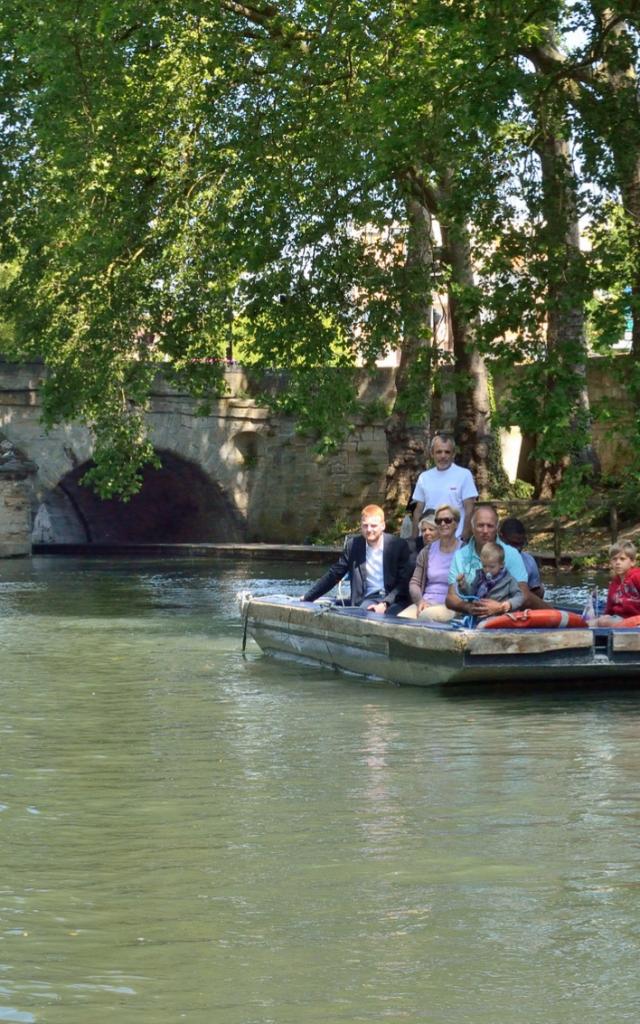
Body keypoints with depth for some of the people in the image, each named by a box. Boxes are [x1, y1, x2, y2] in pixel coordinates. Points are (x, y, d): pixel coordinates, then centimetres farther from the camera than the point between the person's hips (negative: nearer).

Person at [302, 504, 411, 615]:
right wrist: (307, 598, 7)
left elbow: (404, 582, -3)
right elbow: (333, 574, 11)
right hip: (368, 599, 2)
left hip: (394, 599, -2)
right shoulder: (353, 545, 6)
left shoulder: (399, 546, -2)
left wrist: (385, 604, -19)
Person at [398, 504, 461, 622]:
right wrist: (420, 601, -7)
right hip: (426, 604, 4)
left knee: (426, 615, -37)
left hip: (450, 607, -4)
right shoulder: (427, 551, 16)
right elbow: (414, 582, 15)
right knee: (400, 619, -28)